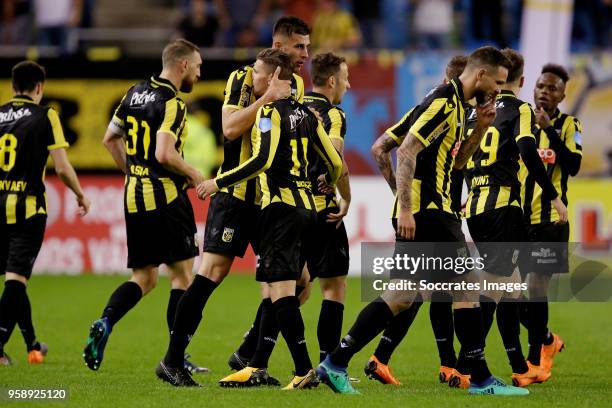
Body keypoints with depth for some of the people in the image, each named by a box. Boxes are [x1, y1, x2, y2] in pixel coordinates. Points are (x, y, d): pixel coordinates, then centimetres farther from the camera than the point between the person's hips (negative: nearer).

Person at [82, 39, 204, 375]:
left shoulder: (136, 93, 10)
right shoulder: (172, 102, -14)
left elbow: (110, 139, 17)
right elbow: (165, 154, -25)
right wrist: (192, 174, -8)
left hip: (134, 196, 7)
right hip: (166, 196, -7)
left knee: (144, 278, 13)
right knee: (183, 274, 3)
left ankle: (104, 323, -10)